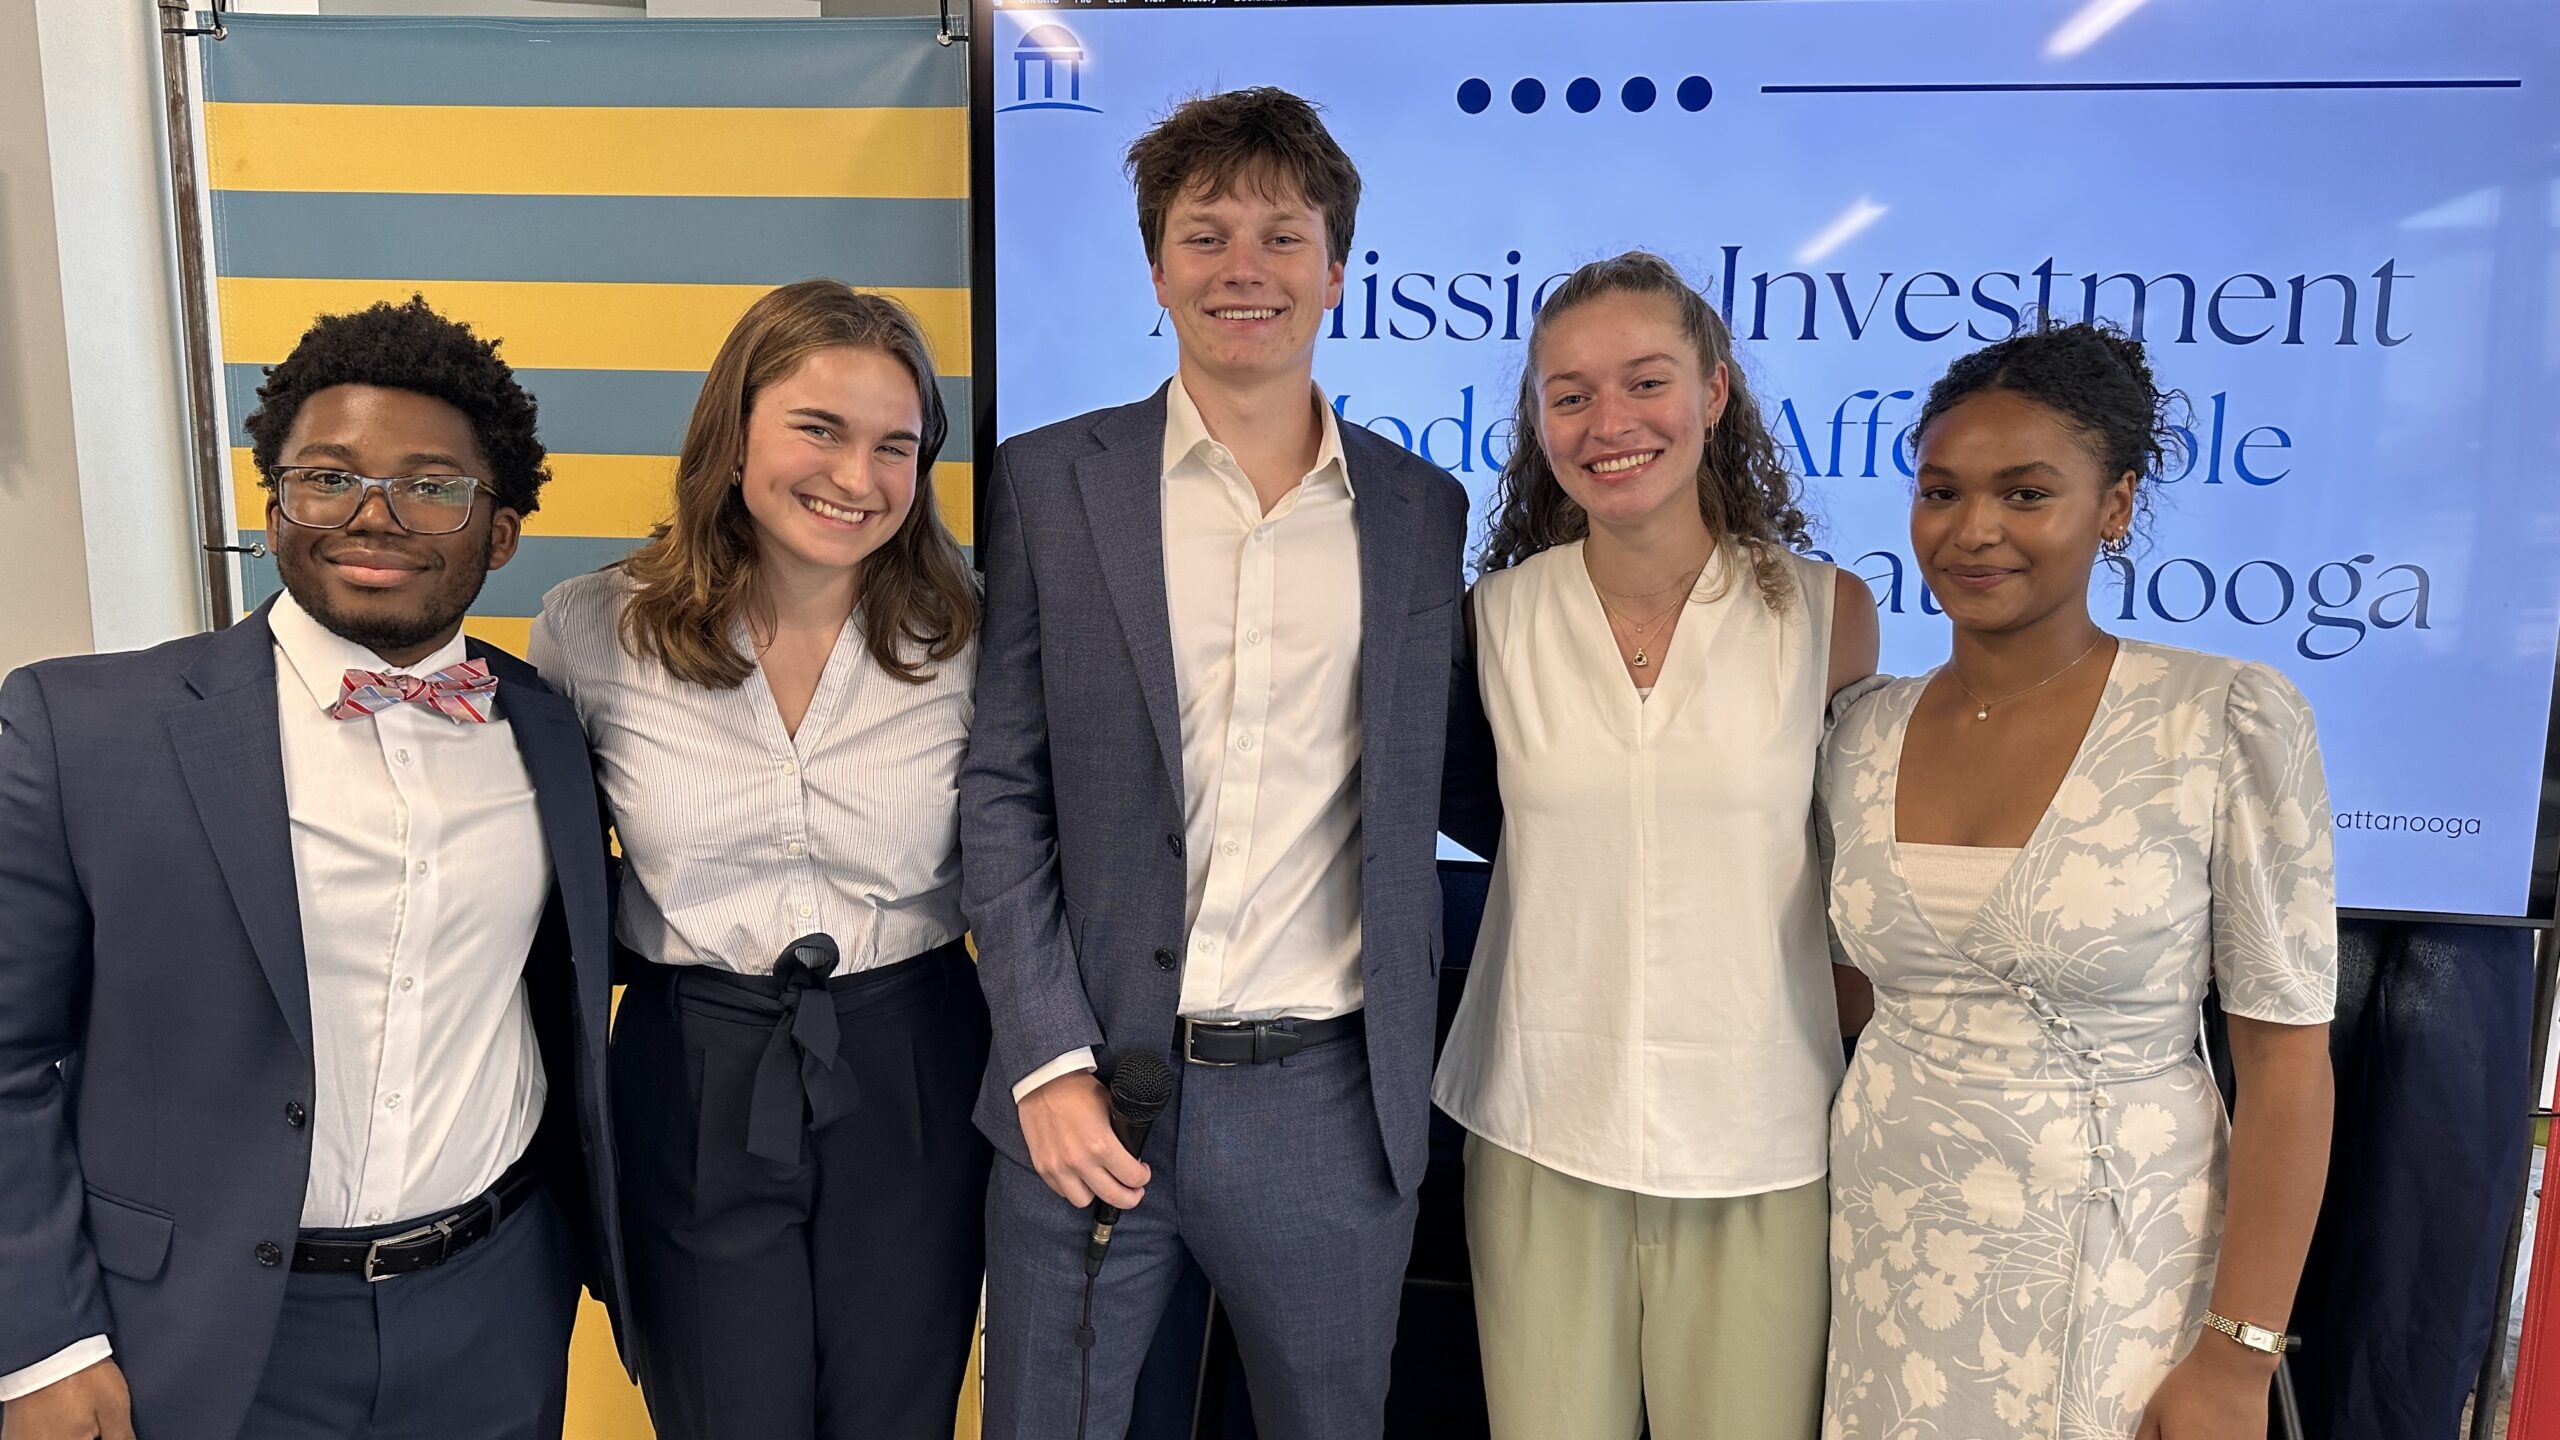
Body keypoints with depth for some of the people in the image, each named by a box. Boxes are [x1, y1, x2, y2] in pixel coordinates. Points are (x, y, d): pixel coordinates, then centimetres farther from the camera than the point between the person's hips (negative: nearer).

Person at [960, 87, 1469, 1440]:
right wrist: (1050, 1059, -8)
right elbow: (1001, 787, -2)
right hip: (1090, 1093, -1)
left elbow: (1424, 780, 12)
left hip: (1328, 1102, 2)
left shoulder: (1424, 507, 5)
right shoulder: (1049, 484, 0)